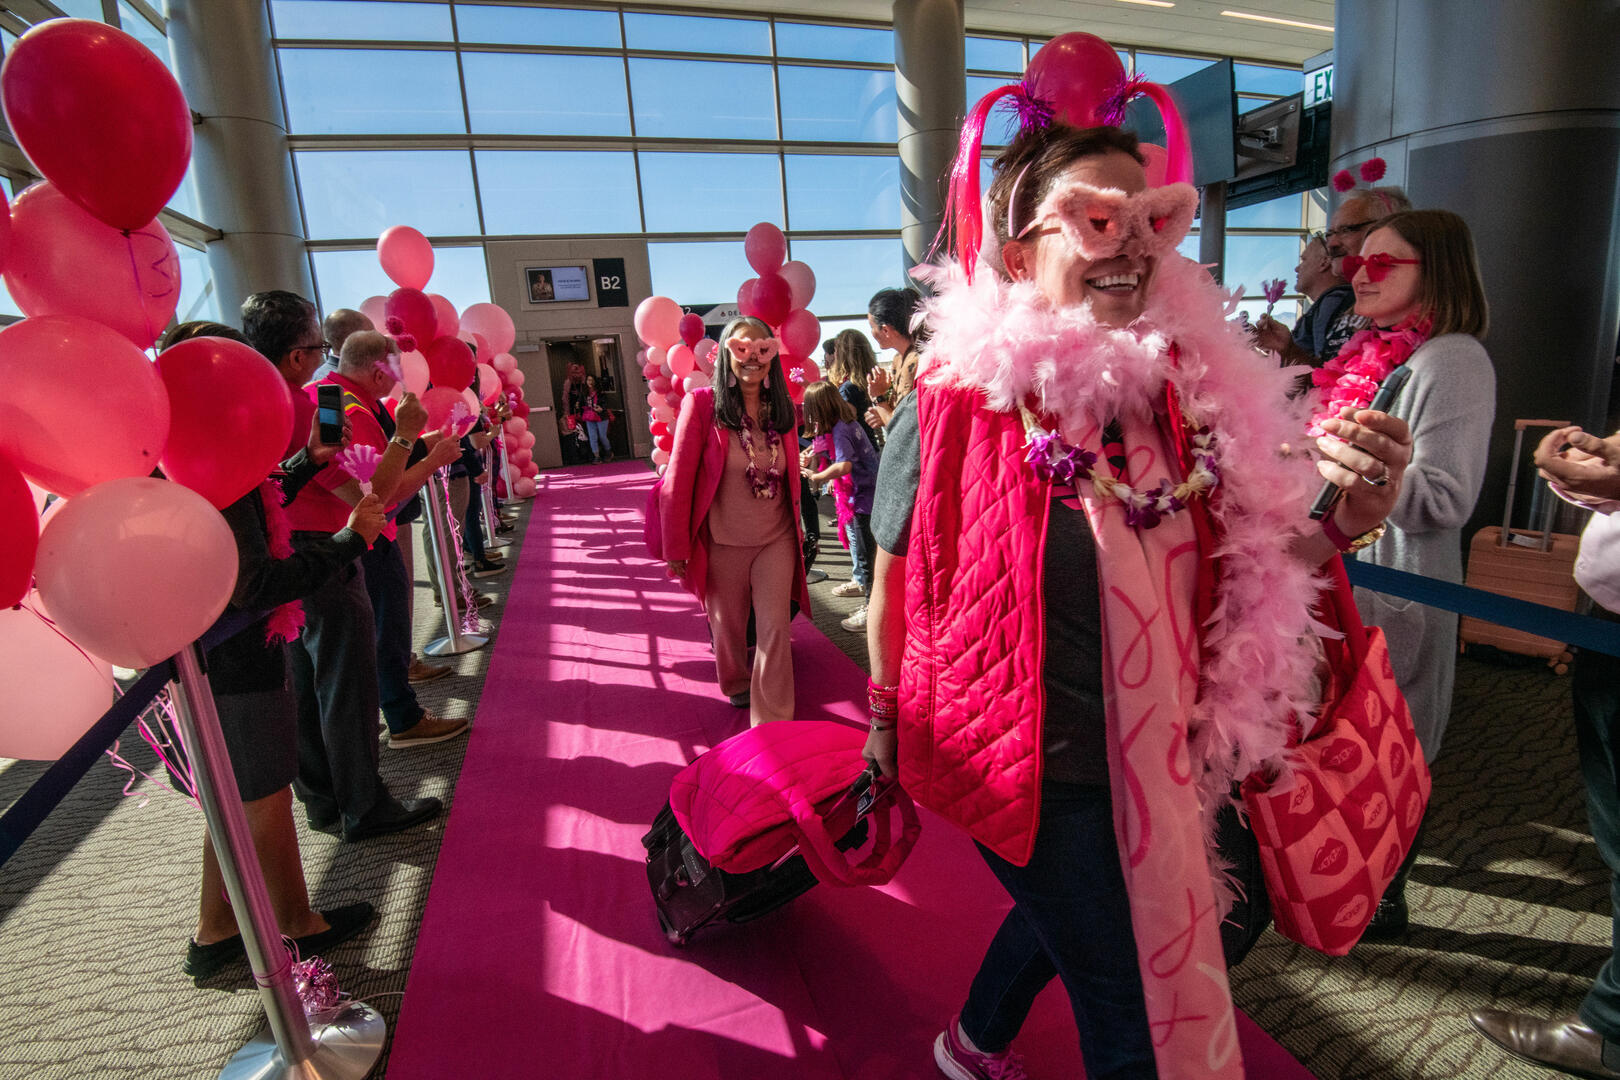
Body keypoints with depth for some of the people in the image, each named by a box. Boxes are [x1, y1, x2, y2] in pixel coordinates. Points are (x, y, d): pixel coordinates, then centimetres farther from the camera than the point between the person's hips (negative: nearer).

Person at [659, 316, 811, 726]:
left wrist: (797, 527, 13)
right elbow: (679, 478, -11)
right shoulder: (702, 404, -11)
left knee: (775, 626, -2)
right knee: (727, 624, 16)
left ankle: (774, 724, 10)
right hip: (722, 542, -2)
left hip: (776, 539, 2)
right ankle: (737, 684, 47)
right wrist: (676, 546, -10)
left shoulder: (782, 409, 2)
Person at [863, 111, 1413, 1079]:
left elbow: (1241, 561, 4)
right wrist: (886, 726, 2)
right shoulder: (956, 400, -19)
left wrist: (1340, 520, -18)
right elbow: (897, 578, -9)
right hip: (1038, 769, -6)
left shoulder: (1183, 382, -5)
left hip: (1164, 754, 6)